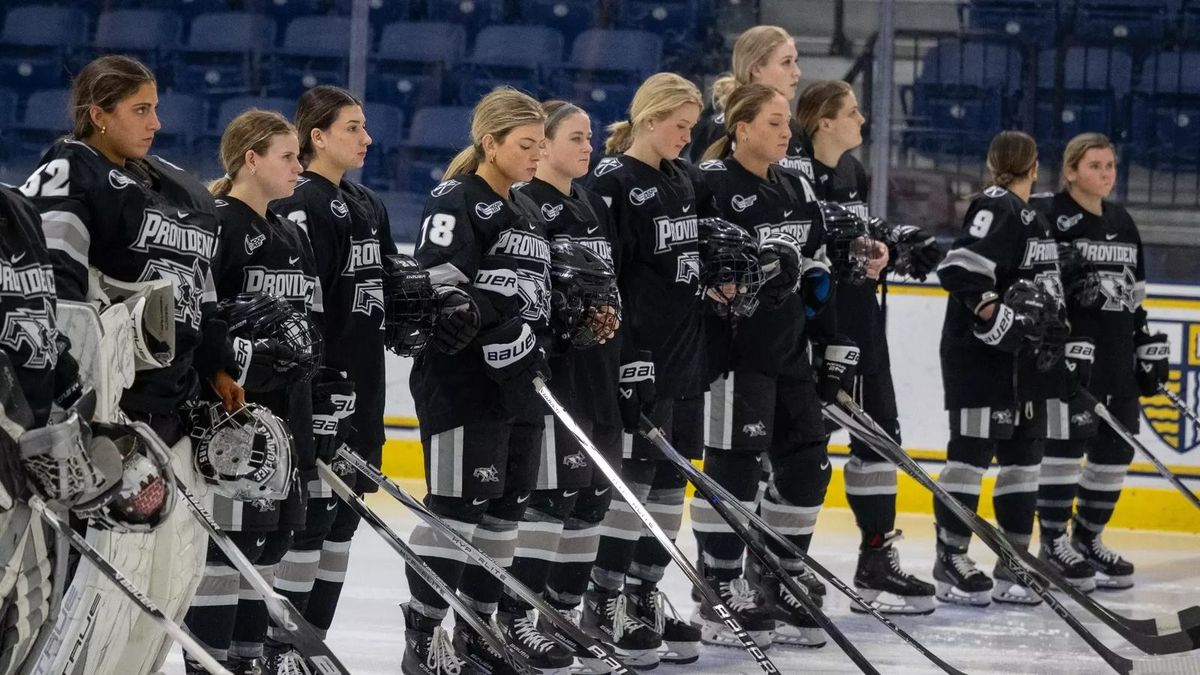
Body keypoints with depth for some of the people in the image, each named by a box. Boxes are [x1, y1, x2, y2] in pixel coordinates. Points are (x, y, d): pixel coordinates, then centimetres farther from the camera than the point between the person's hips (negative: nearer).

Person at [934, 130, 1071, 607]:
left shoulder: (1032, 219, 18)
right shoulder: (996, 208, -12)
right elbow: (959, 269, -24)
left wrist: (1053, 342, 23)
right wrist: (992, 310, -26)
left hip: (1022, 357, 10)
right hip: (979, 353, -10)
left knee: (1024, 452, 10)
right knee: (973, 448, -7)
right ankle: (950, 559, -2)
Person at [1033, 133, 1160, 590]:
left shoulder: (1121, 222, 17)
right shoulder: (1048, 215, -7)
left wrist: (1149, 349, 17)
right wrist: (1067, 347, -22)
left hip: (1116, 352, 8)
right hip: (1068, 342, -8)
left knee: (1116, 445, 7)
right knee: (1068, 436, -11)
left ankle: (1088, 539, 17)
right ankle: (1054, 543, -5)